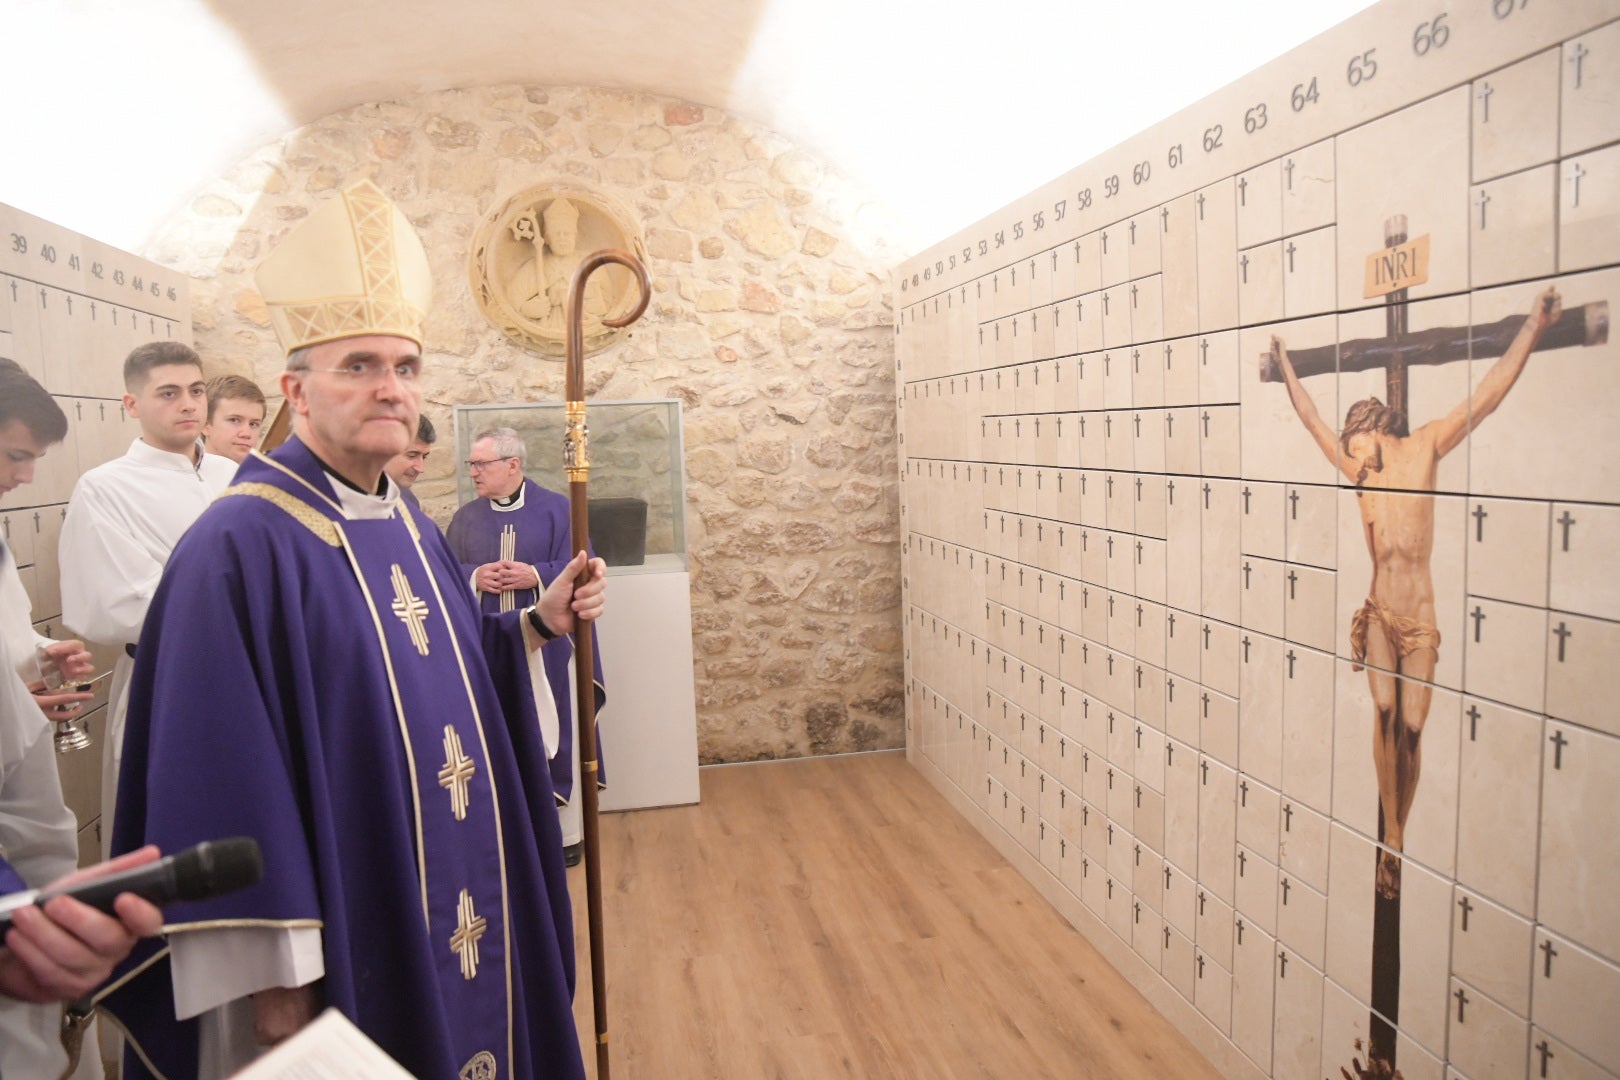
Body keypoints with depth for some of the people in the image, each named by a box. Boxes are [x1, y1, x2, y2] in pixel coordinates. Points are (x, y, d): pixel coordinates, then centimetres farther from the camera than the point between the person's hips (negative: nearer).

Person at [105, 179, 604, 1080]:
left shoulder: (413, 528, 7)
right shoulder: (242, 544, -18)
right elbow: (222, 779, -21)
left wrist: (537, 624, 1)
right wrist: (274, 975, -19)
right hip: (354, 940, -7)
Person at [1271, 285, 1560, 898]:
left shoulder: (1425, 447, -1)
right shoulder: (1356, 463, 6)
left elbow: (1488, 396, -6)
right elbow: (1312, 417, 19)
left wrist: (1533, 328, -12)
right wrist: (1287, 369, 27)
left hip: (1420, 616, -2)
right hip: (1378, 611, 2)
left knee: (1412, 724, -3)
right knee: (1384, 712, -10)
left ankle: (1402, 836, 14)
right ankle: (1391, 837, -3)